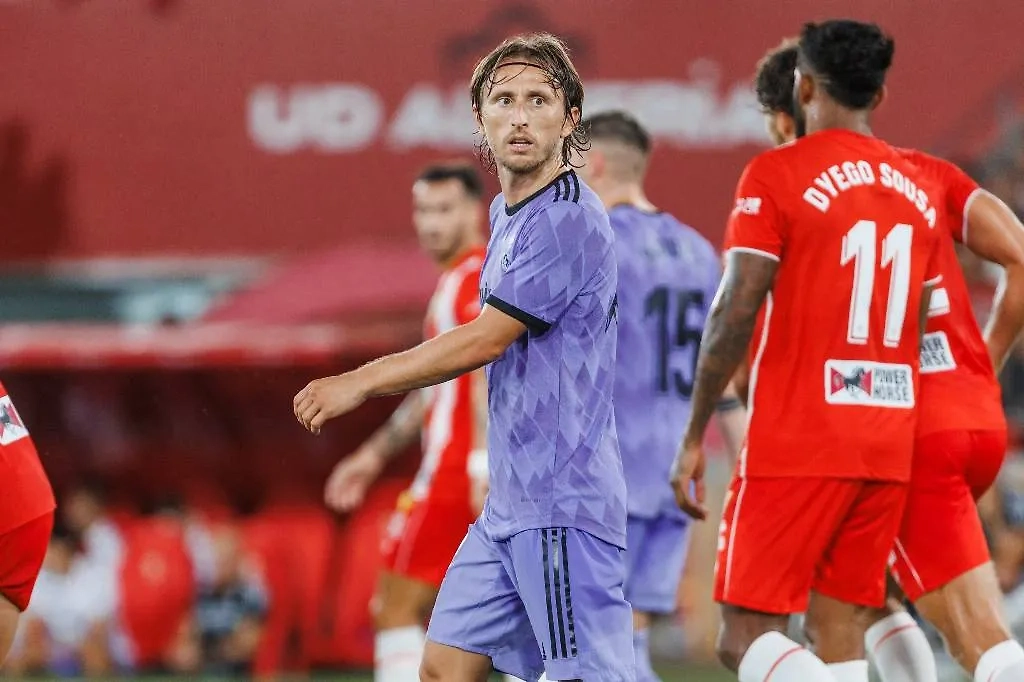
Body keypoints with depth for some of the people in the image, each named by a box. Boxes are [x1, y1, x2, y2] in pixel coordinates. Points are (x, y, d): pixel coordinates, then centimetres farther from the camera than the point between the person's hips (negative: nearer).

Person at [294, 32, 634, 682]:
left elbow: (485, 341, -16)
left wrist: (359, 383, -10)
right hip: (510, 504, 10)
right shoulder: (508, 214, 16)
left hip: (563, 504, -10)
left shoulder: (569, 220, -15)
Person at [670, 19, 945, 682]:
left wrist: (694, 436, -8)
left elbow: (737, 310, -13)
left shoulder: (775, 175, -8)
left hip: (794, 448, -6)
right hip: (888, 448, 6)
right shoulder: (918, 187, 12)